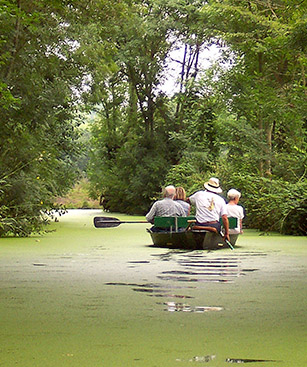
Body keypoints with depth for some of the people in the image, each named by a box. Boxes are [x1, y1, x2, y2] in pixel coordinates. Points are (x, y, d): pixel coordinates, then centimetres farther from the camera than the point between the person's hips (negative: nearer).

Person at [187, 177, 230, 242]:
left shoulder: (199, 194, 10)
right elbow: (225, 218, 2)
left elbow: (188, 200, 31)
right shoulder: (221, 200, 10)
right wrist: (227, 234, 6)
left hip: (200, 226, -1)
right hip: (215, 227, 1)